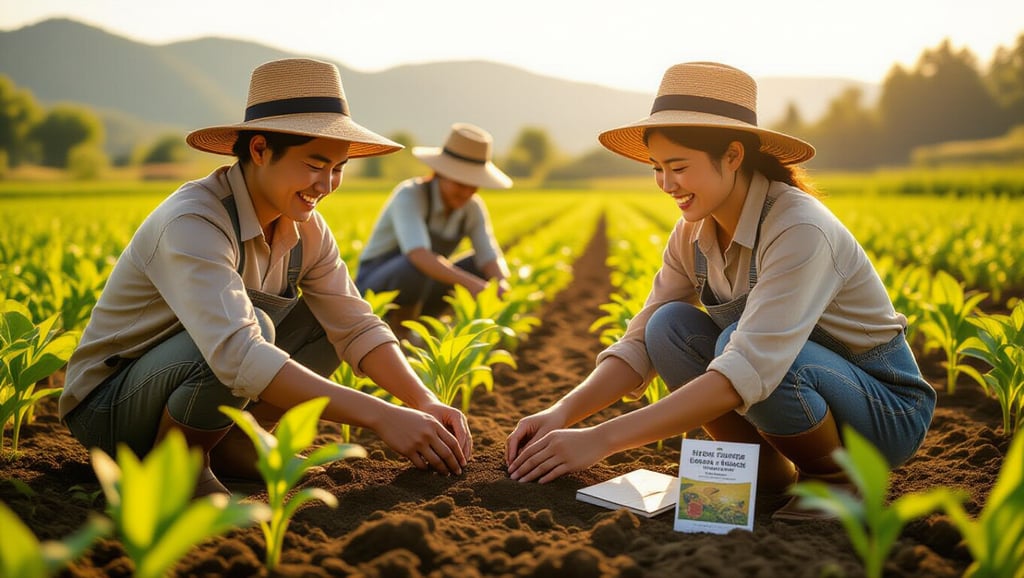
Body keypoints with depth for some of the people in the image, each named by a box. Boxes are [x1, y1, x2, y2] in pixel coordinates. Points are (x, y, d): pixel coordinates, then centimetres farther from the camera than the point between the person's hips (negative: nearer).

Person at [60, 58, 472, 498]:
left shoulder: (304, 226, -5)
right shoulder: (192, 224, -29)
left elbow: (355, 325, -7)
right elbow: (237, 355, -42)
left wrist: (424, 401, -24)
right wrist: (380, 416, -45)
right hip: (108, 406, -7)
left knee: (329, 315, -5)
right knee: (254, 325, -34)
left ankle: (231, 439, -1)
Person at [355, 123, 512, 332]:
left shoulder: (473, 208, -5)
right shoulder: (410, 195, -25)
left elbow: (490, 258, -11)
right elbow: (419, 256, -41)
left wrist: (500, 284, -35)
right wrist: (471, 283, -52)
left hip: (418, 293, 7)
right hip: (375, 289, -7)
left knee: (479, 265, -7)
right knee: (418, 267, -36)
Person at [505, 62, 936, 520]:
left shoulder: (799, 230, -29)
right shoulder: (693, 234, -6)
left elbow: (748, 370, -39)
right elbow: (640, 344, -7)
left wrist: (601, 439, -41)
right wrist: (563, 411, -26)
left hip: (888, 410, -6)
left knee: (737, 341, -33)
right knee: (670, 327, -16)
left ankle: (838, 479, -8)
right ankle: (771, 475, -3)